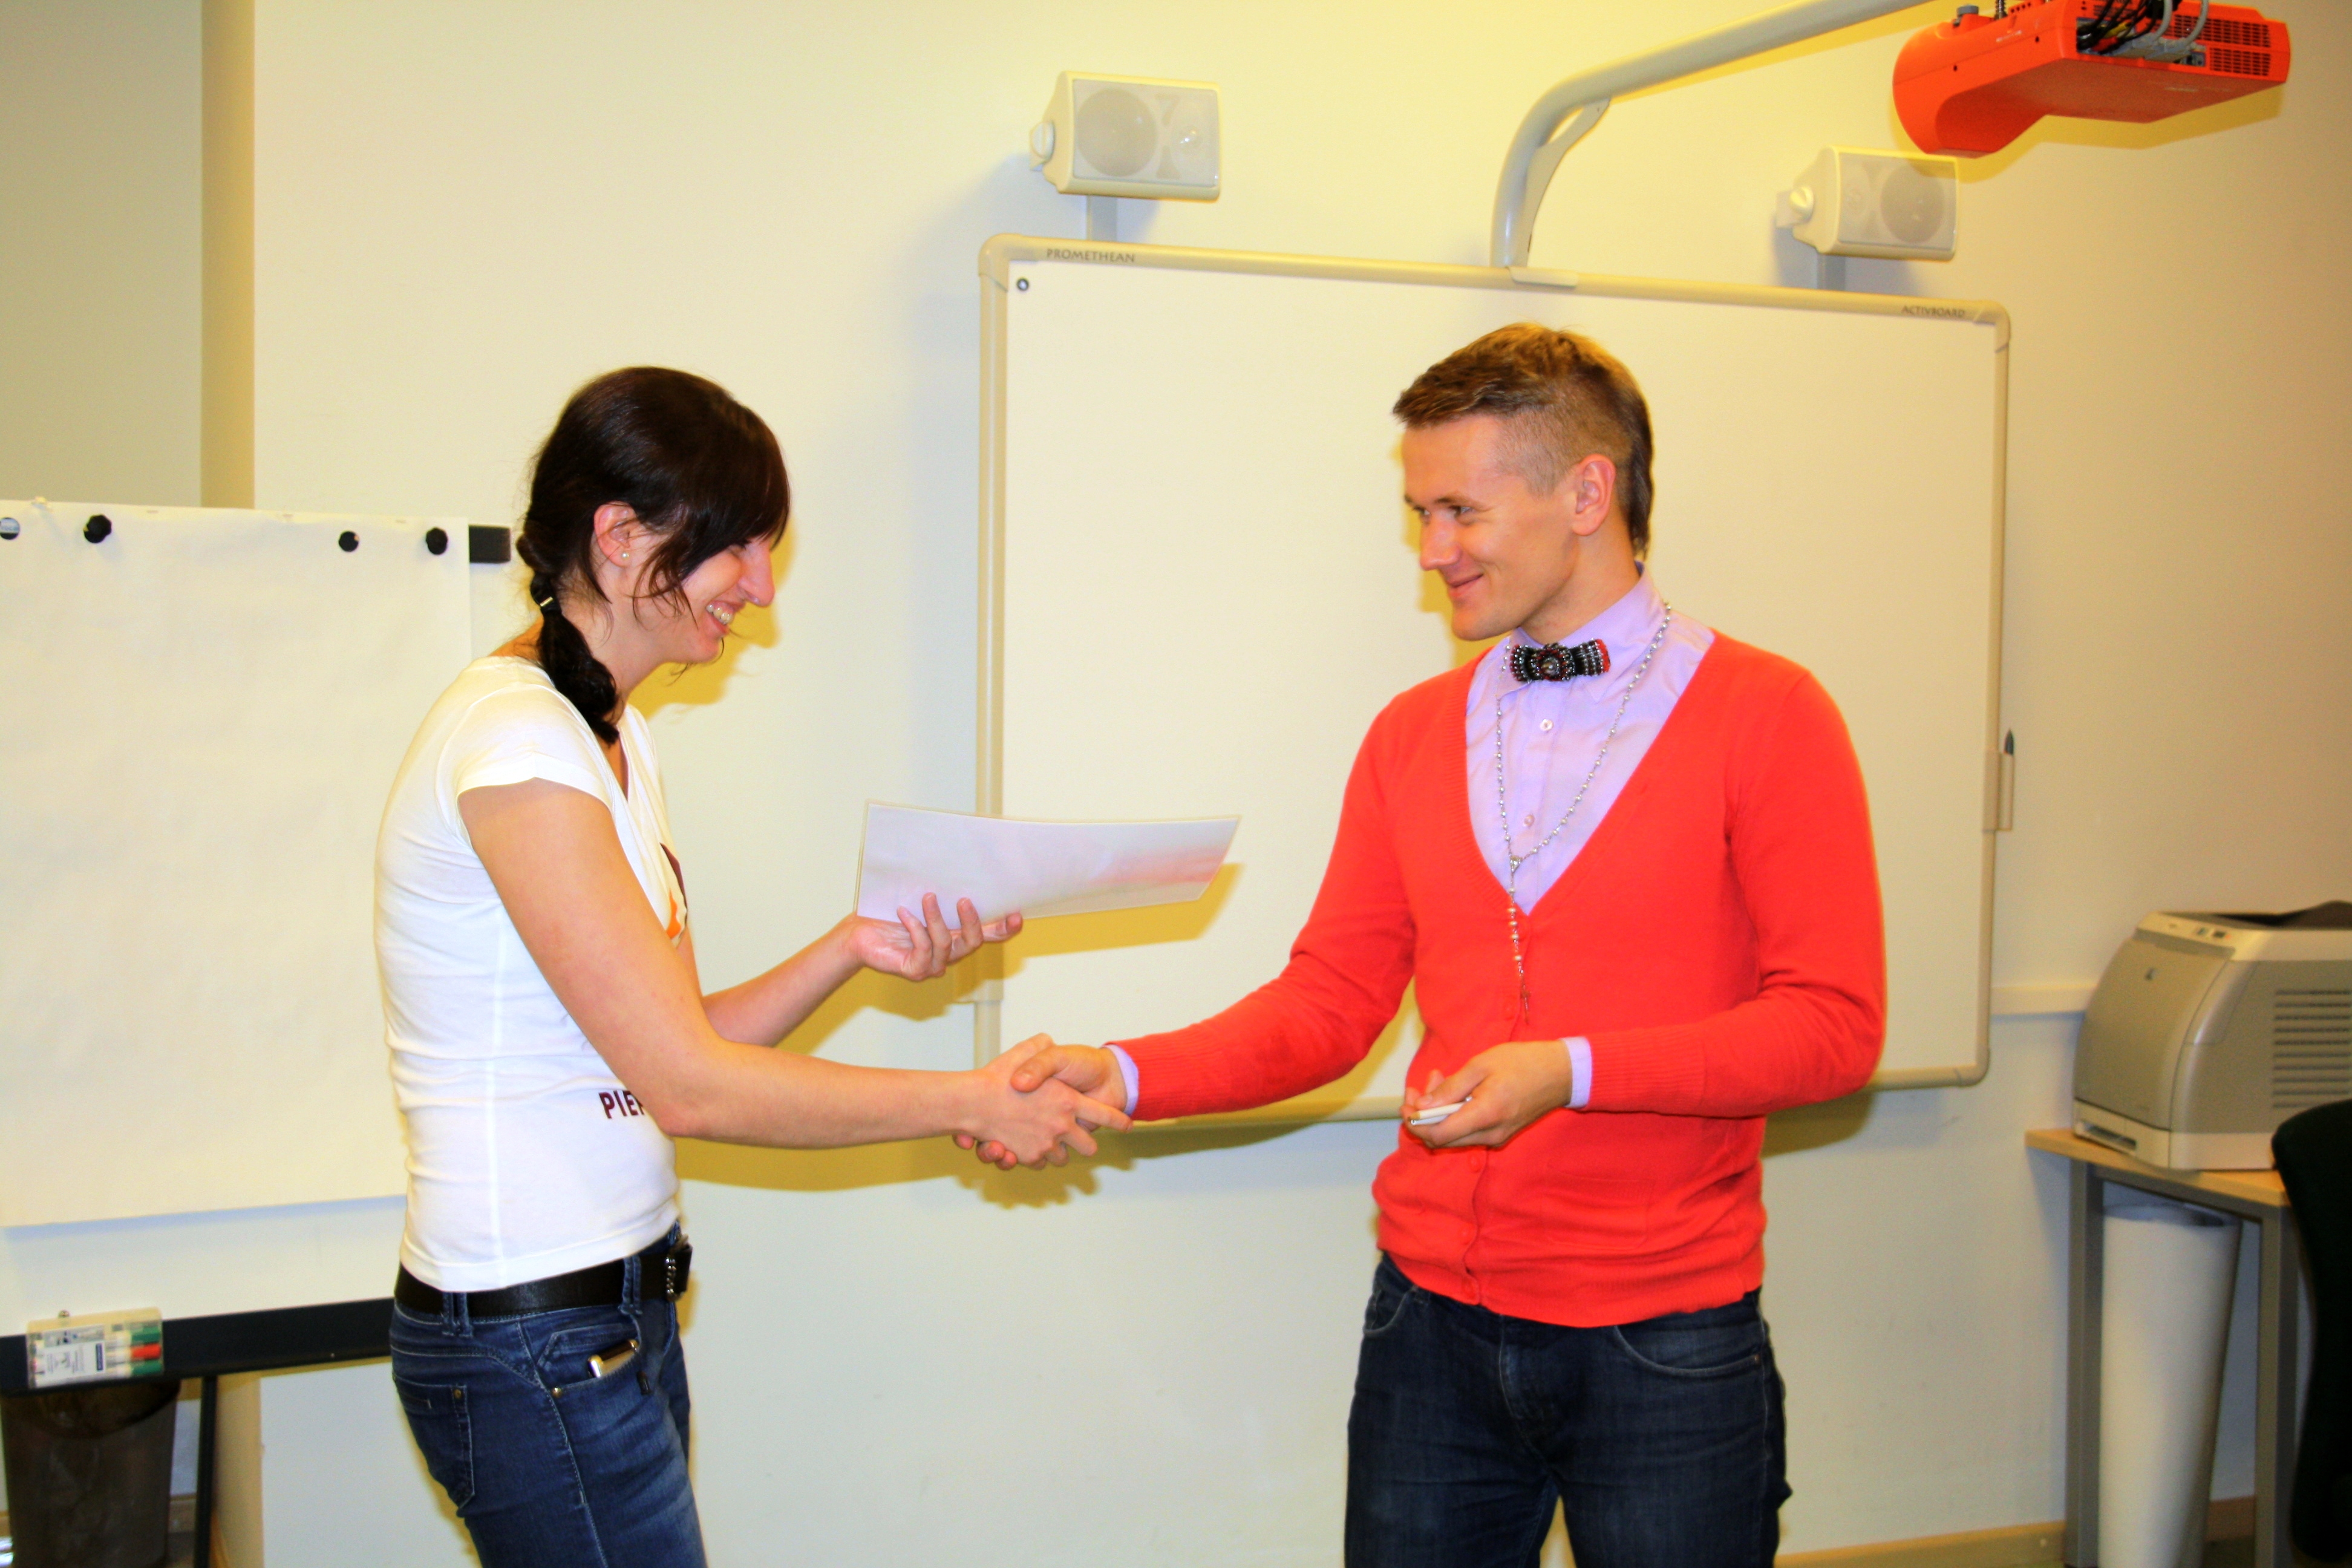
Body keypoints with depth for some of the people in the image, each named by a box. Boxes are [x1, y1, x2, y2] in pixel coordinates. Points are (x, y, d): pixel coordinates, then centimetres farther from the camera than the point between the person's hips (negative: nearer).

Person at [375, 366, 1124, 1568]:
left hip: (618, 1312, 8)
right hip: (532, 1342, -8)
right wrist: (972, 1103, -13)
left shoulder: (609, 738, 11)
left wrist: (849, 952, -4)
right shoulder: (515, 742, -18)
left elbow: (674, 1049, 8)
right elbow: (688, 1086, -20)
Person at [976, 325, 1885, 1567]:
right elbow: (1330, 1002, 5)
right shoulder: (1412, 735, 8)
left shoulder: (1766, 717, -5)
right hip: (1435, 1316, 3)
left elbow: (1833, 1023, -9)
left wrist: (1574, 1070, -19)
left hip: (1662, 1343, -3)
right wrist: (1121, 1075, -8)